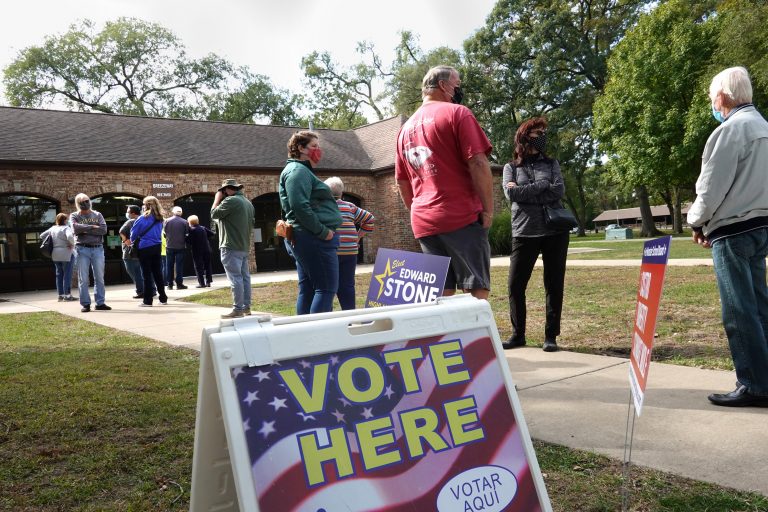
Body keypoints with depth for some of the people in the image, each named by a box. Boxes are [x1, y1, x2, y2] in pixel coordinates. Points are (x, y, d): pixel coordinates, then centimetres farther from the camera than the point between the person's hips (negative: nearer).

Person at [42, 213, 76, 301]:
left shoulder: (52, 229, 9)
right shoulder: (66, 228, -11)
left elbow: (42, 236, 17)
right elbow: (70, 236, -30)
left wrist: (51, 242, 17)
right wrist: (72, 244, -14)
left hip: (55, 255, 7)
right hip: (66, 254, -7)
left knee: (59, 274, 12)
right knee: (67, 274, -2)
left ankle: (60, 295, 15)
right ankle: (67, 295, -2)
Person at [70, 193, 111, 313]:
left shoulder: (98, 215, 11)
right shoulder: (74, 216, 7)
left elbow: (104, 230, -6)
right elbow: (75, 228, -14)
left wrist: (85, 230, -10)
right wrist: (92, 227, -10)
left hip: (98, 249, 2)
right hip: (82, 249, -2)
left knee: (99, 278, 5)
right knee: (83, 279, -1)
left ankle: (100, 303, 11)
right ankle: (85, 304, 4)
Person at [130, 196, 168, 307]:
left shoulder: (143, 218, -12)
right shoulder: (159, 219, 3)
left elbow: (134, 232, -4)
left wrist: (133, 241, 14)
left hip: (145, 248, -5)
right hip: (157, 247, 5)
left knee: (147, 274, 1)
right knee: (158, 273, 13)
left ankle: (147, 300, 4)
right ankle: (163, 298, 17)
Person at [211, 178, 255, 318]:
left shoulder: (231, 200, -13)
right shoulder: (248, 203, 15)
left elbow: (214, 214, -9)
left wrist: (217, 199, 3)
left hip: (231, 247, -9)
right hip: (244, 246, 9)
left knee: (235, 278, -8)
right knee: (245, 277, 11)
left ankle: (237, 309, -7)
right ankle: (246, 307, 16)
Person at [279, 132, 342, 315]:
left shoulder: (302, 171, 24)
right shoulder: (298, 171, -9)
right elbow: (300, 206, -22)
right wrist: (323, 231, -18)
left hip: (306, 238, 11)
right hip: (314, 238, -11)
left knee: (307, 289, 9)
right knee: (327, 288, -12)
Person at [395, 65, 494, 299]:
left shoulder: (406, 128, 18)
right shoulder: (457, 113, -2)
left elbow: (402, 182, 20)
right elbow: (478, 163, -12)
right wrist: (488, 209, -8)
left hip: (423, 221, 6)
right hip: (462, 216, -6)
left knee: (440, 294, 8)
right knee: (477, 289, -3)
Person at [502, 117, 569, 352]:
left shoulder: (551, 163, 13)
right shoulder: (511, 167, 10)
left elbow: (559, 191, -5)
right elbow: (511, 194, -9)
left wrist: (524, 192, -8)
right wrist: (543, 185, -7)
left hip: (554, 231, 1)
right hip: (524, 233, -1)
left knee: (554, 285, 3)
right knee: (515, 285, -2)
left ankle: (551, 335, 11)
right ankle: (518, 334, 13)